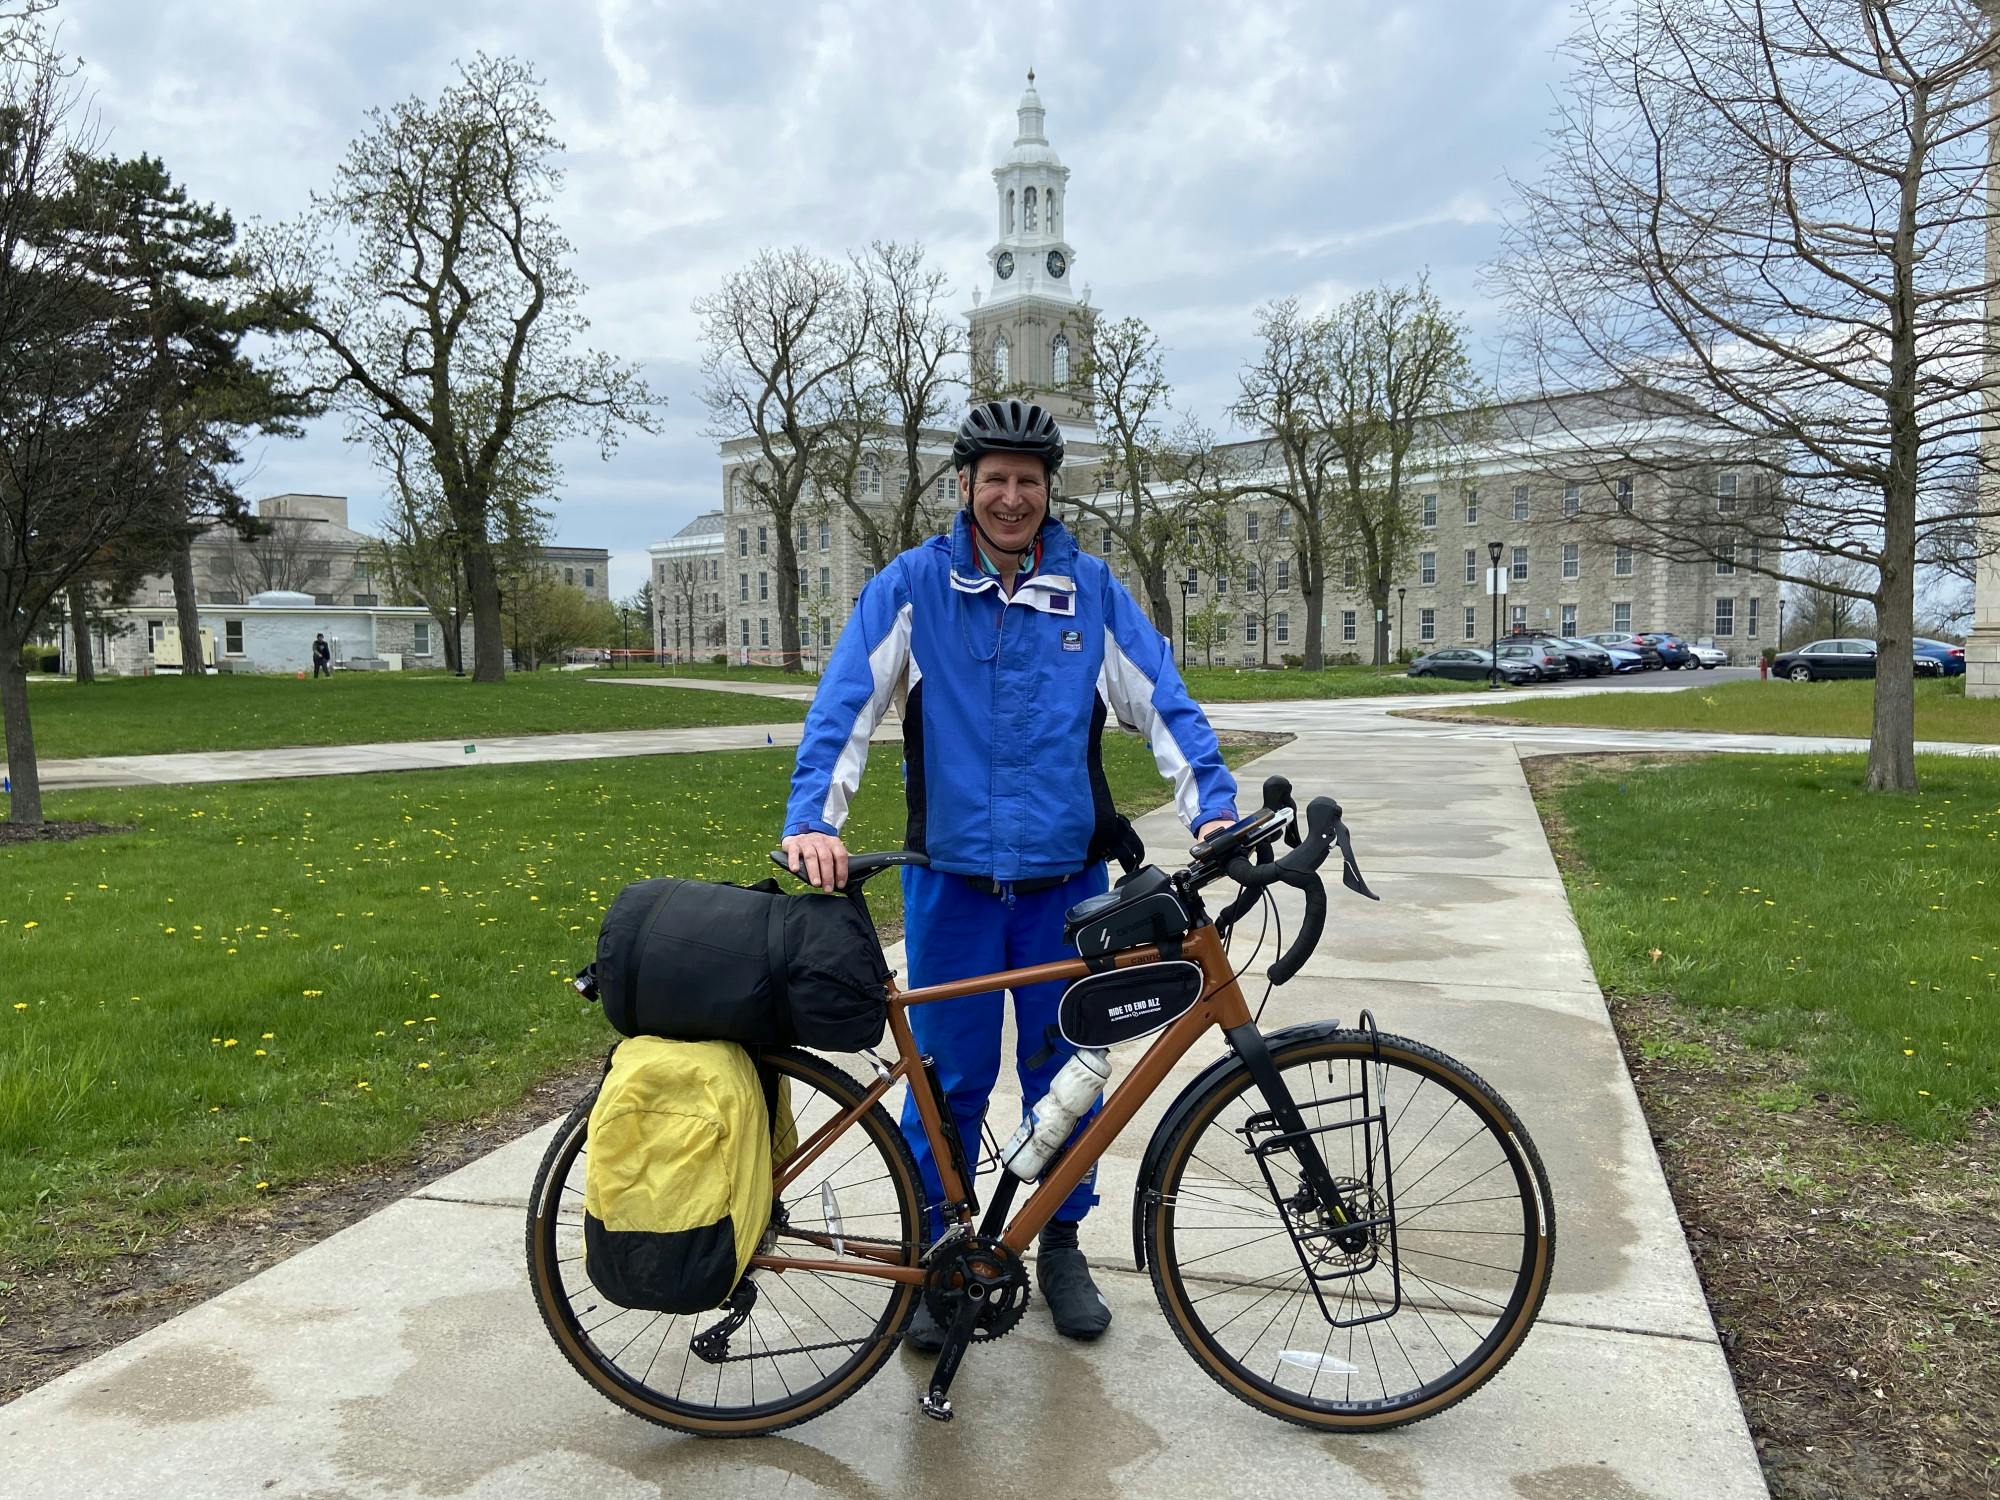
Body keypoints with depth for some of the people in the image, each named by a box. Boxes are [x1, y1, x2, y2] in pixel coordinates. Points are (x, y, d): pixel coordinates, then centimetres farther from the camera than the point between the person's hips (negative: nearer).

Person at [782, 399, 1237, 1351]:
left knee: (1065, 1070, 12)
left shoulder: (1091, 590, 4)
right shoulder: (912, 586, -1)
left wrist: (1213, 807, -11)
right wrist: (811, 819, -20)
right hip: (952, 879, -1)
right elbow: (845, 704, -6)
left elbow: (1163, 701, 2)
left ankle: (1060, 1244, 32)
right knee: (951, 1078, 8)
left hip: (1066, 880, 2)